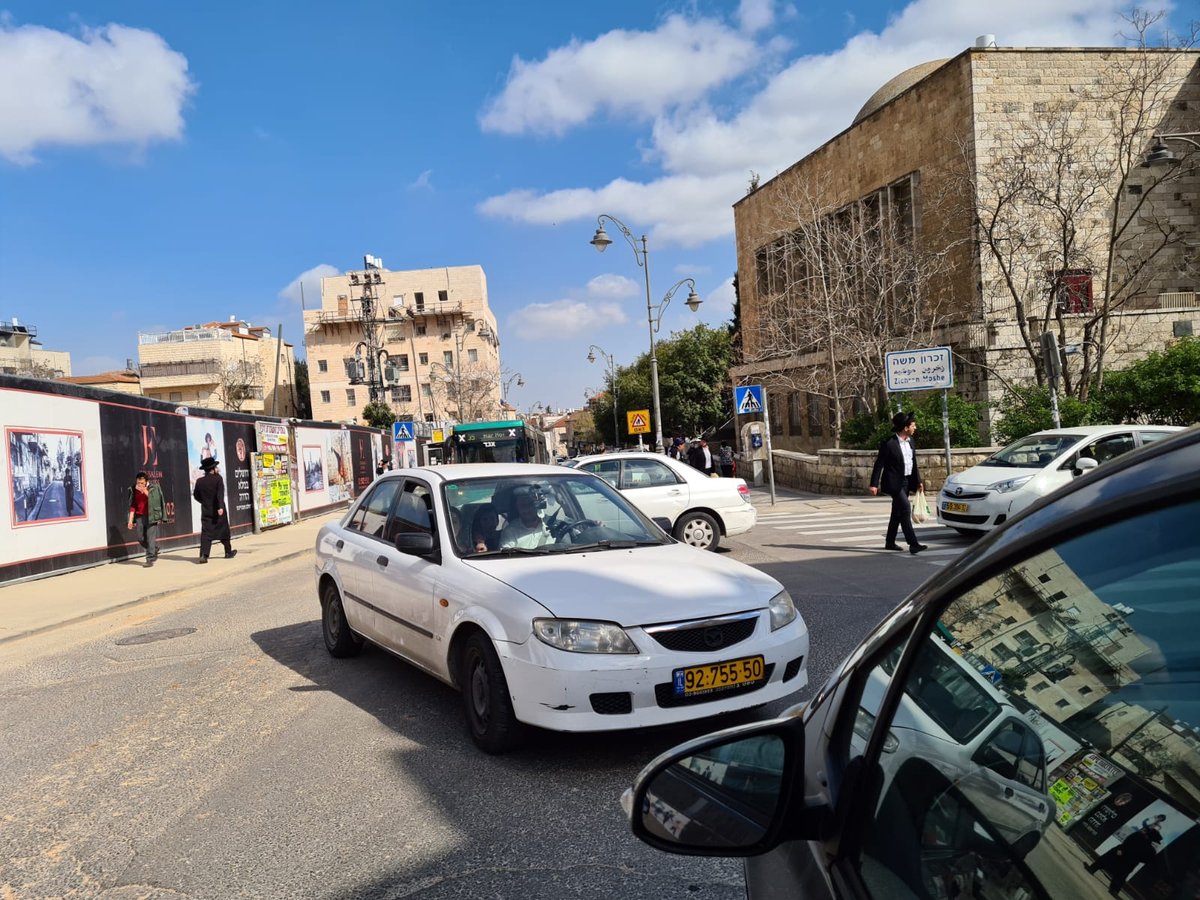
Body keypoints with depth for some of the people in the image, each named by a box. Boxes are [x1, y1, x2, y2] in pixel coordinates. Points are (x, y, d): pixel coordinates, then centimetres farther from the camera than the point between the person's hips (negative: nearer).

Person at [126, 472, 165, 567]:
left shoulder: (154, 488, -2)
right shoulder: (134, 490, 8)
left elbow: (155, 501, -9)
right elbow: (133, 506, 10)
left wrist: (146, 492, -17)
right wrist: (131, 520, 6)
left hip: (151, 516, -4)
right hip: (140, 517, 4)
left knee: (150, 538, -9)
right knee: (141, 538, 7)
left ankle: (150, 559, -6)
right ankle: (154, 551, 31)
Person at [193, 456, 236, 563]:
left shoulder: (199, 481, 3)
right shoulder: (218, 478, -8)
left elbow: (196, 495, 12)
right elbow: (220, 493, -20)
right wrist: (220, 507, -26)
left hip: (206, 511, 3)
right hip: (218, 511, -3)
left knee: (206, 533, -1)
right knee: (224, 531, 12)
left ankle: (203, 555, -15)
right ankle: (228, 552, 25)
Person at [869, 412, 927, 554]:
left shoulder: (910, 441, 8)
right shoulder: (889, 444, -15)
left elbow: (913, 463, 17)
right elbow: (879, 465, -13)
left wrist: (918, 480, 15)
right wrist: (874, 484, -16)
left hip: (906, 481, 8)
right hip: (894, 482, -8)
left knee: (897, 513, 14)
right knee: (905, 509, -16)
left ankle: (890, 543, 24)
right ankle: (913, 544, -18)